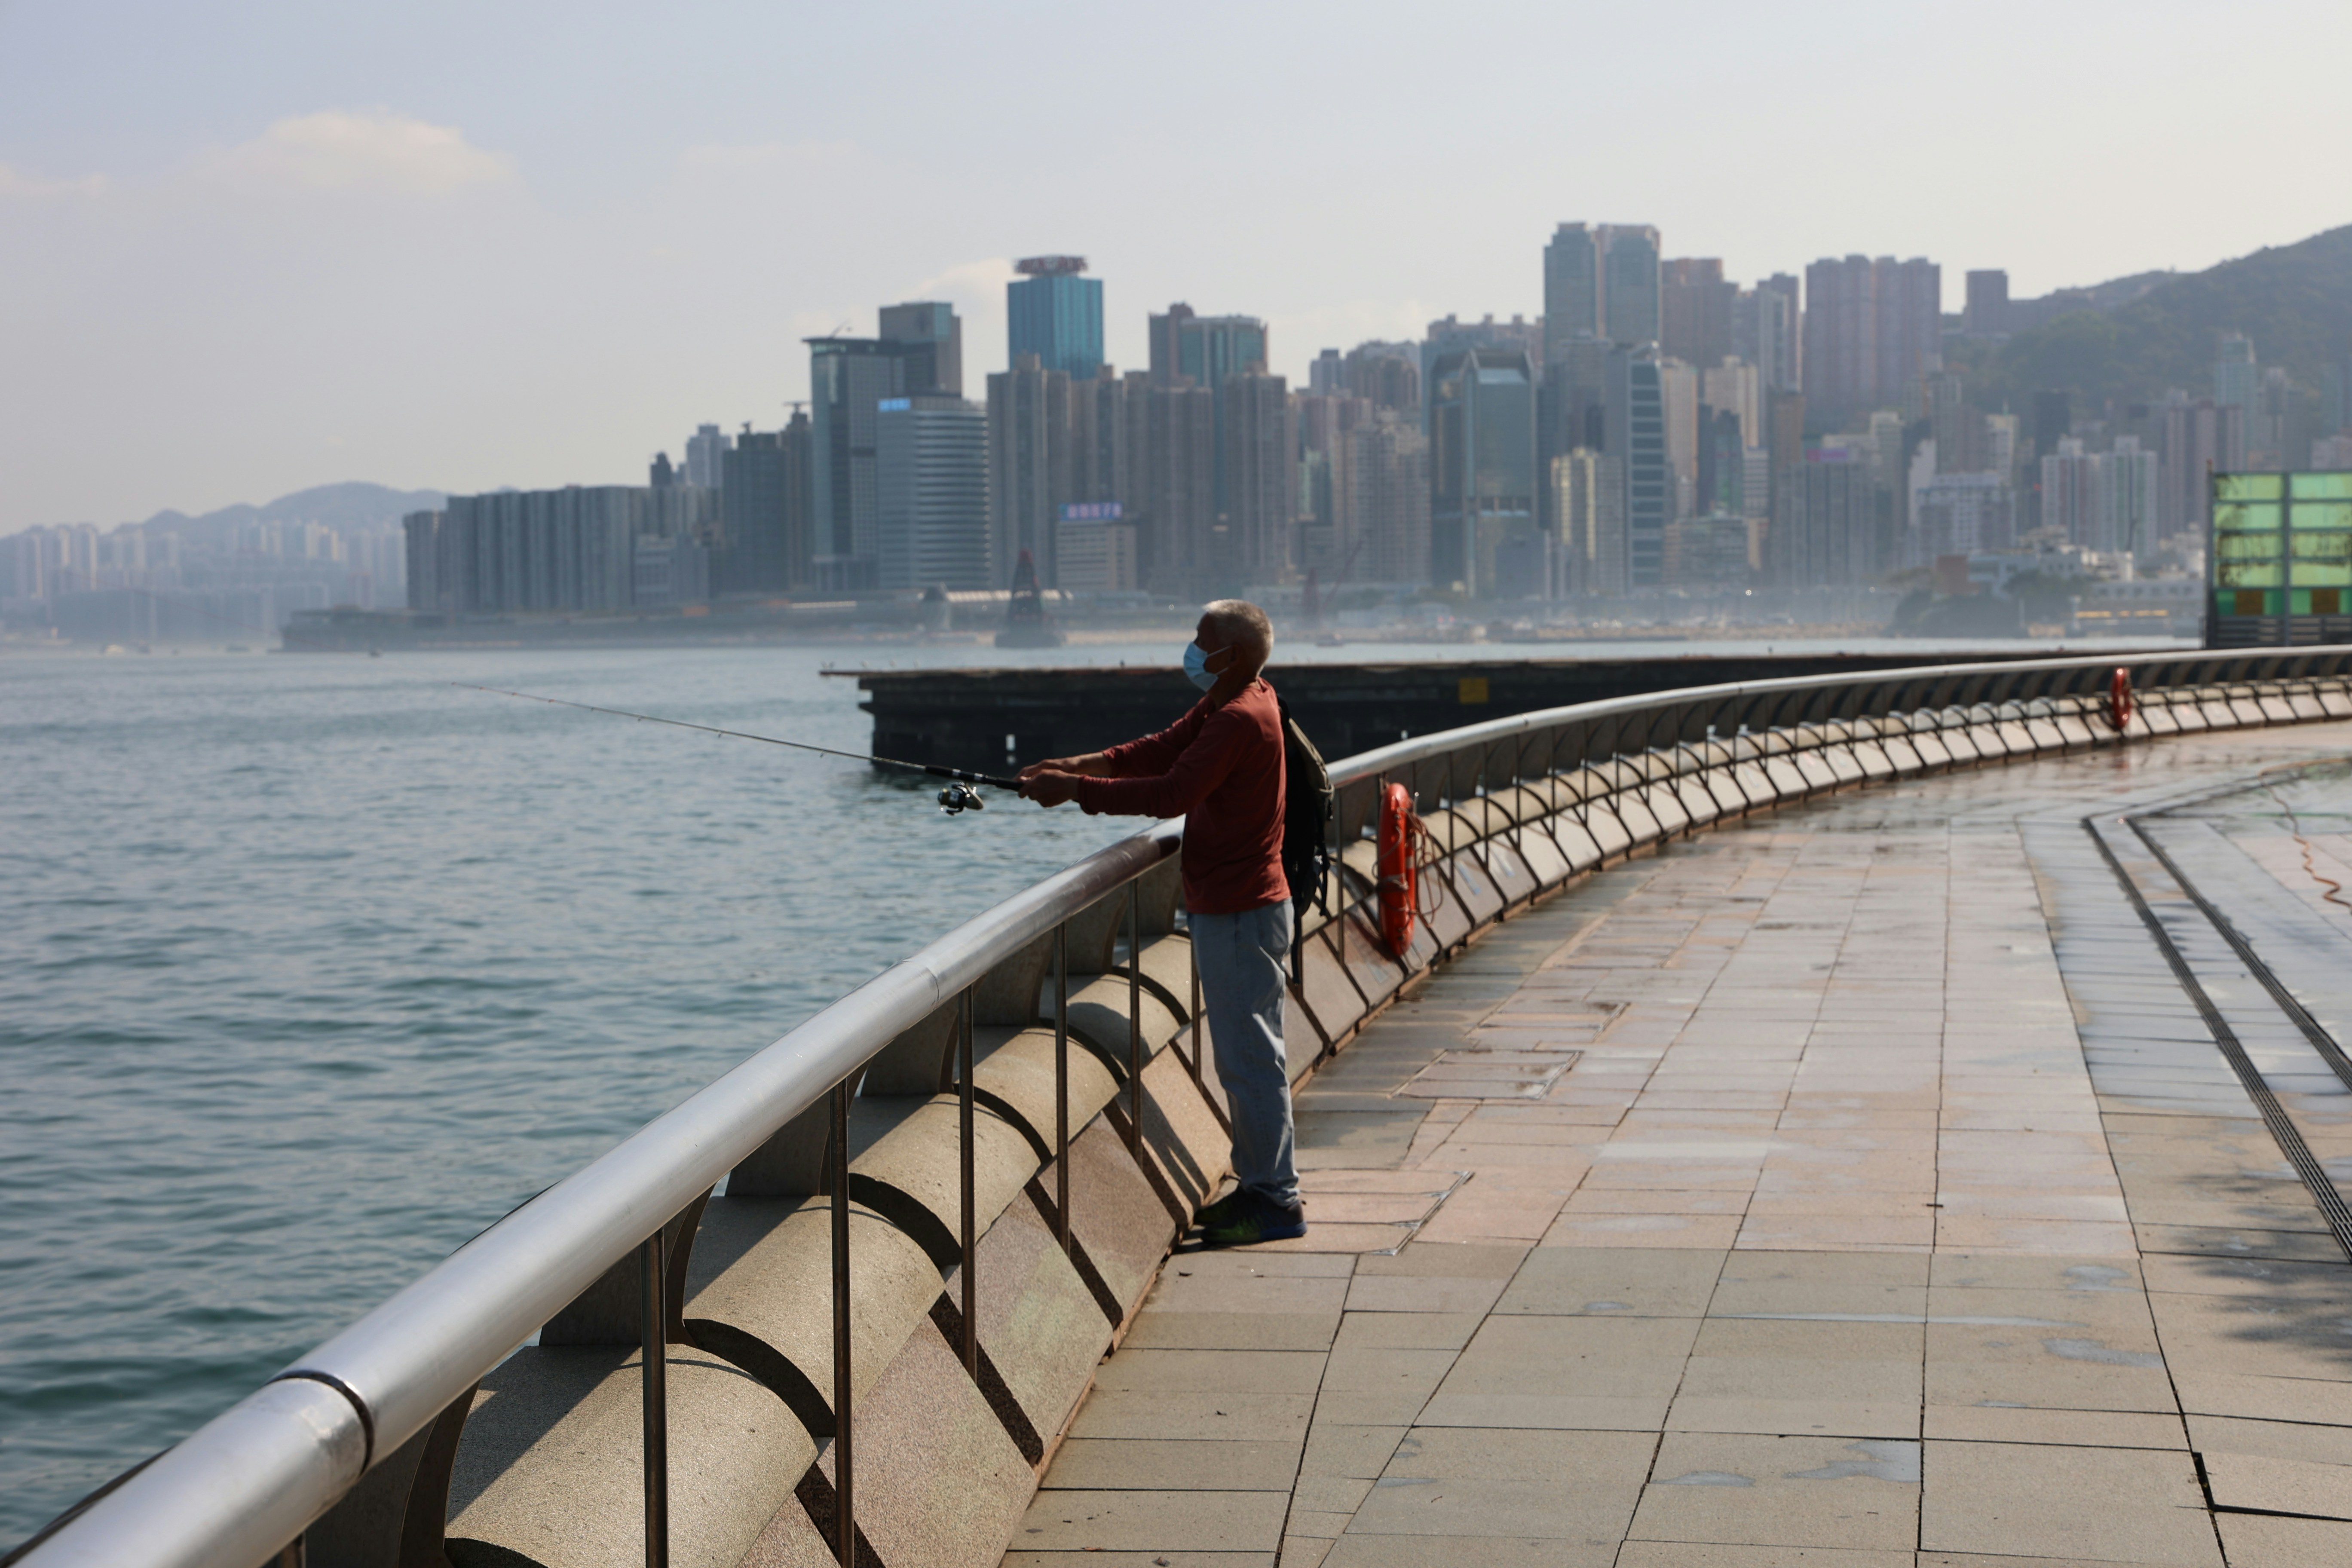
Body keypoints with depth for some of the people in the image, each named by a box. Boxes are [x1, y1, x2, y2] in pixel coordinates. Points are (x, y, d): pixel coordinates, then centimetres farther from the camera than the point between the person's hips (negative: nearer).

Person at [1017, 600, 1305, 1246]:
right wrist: (1088, 764, -3)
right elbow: (1166, 748, 12)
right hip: (1236, 903, 11)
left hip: (1239, 913, -11)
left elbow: (1172, 792, -28)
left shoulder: (1240, 720, -22)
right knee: (1249, 1053, 16)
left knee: (1250, 1058, -5)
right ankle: (1261, 1185, 23)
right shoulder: (1226, 705, 12)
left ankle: (1276, 1198, 1)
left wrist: (1075, 791, -24)